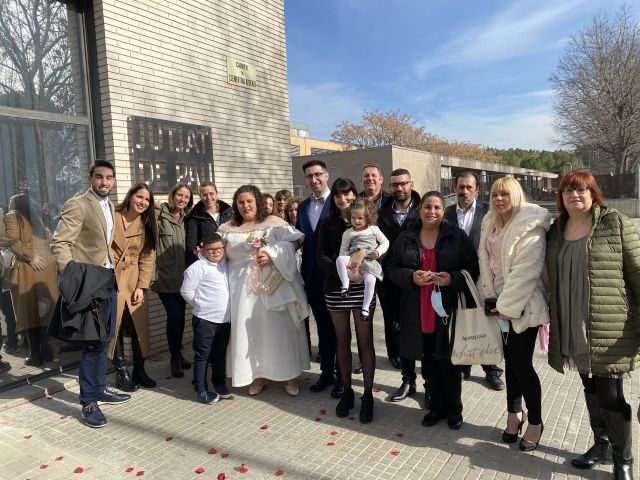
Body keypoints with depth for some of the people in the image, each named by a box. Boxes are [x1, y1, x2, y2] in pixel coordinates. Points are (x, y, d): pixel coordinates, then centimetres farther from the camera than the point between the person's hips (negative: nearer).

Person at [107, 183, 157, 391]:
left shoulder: (147, 226, 6)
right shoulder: (111, 217, -5)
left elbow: (147, 258, 2)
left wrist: (141, 286, -5)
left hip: (134, 281, 3)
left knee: (139, 326, 5)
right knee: (114, 326, 3)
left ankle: (139, 370, 18)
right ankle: (122, 372, 15)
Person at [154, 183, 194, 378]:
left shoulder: (186, 219, 12)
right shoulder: (159, 215, -7)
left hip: (183, 276, 6)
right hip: (165, 276, -5)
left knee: (180, 315, 11)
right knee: (175, 315, -10)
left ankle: (178, 353, 28)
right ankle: (175, 358, 9)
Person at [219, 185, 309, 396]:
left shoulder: (273, 223, 1)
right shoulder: (228, 229, 11)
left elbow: (295, 241, -6)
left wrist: (272, 254, -17)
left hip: (274, 284, -2)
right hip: (244, 287, 3)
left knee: (280, 328, 2)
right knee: (251, 330, 6)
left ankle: (289, 374, 16)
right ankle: (258, 374, 22)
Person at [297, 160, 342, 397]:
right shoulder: (303, 206, 10)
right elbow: (299, 239, 12)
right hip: (312, 276, 5)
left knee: (338, 326, 7)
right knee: (322, 326, 15)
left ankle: (341, 375, 21)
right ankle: (326, 371, 29)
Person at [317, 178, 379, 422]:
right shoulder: (328, 223, 6)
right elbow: (321, 256, -1)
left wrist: (365, 251, -23)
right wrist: (341, 270, -17)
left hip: (362, 287, -1)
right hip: (335, 287, 2)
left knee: (365, 341, 1)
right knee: (342, 341, 11)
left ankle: (368, 395, 14)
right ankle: (347, 391, 25)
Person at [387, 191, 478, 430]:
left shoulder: (457, 235, -1)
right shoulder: (405, 238, 5)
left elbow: (473, 268, -1)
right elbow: (392, 268, 6)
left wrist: (452, 279, -18)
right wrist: (411, 277, -13)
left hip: (448, 310, -2)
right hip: (418, 312, 2)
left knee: (448, 362, 7)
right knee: (429, 362, 11)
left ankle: (454, 408, 28)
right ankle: (438, 406, 30)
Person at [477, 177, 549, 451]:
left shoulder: (530, 226, -12)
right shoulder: (490, 225, 10)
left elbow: (526, 270, -18)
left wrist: (508, 306, -17)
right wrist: (491, 299, 6)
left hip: (523, 306, -6)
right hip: (500, 303, 6)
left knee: (522, 364, -1)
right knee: (510, 361, 15)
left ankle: (535, 423, 19)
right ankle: (515, 414, 31)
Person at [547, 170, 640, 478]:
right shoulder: (556, 230, 9)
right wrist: (553, 319, 15)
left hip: (608, 330, -4)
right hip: (572, 329, 5)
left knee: (610, 395, 2)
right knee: (591, 388, 18)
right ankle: (601, 444, 36)